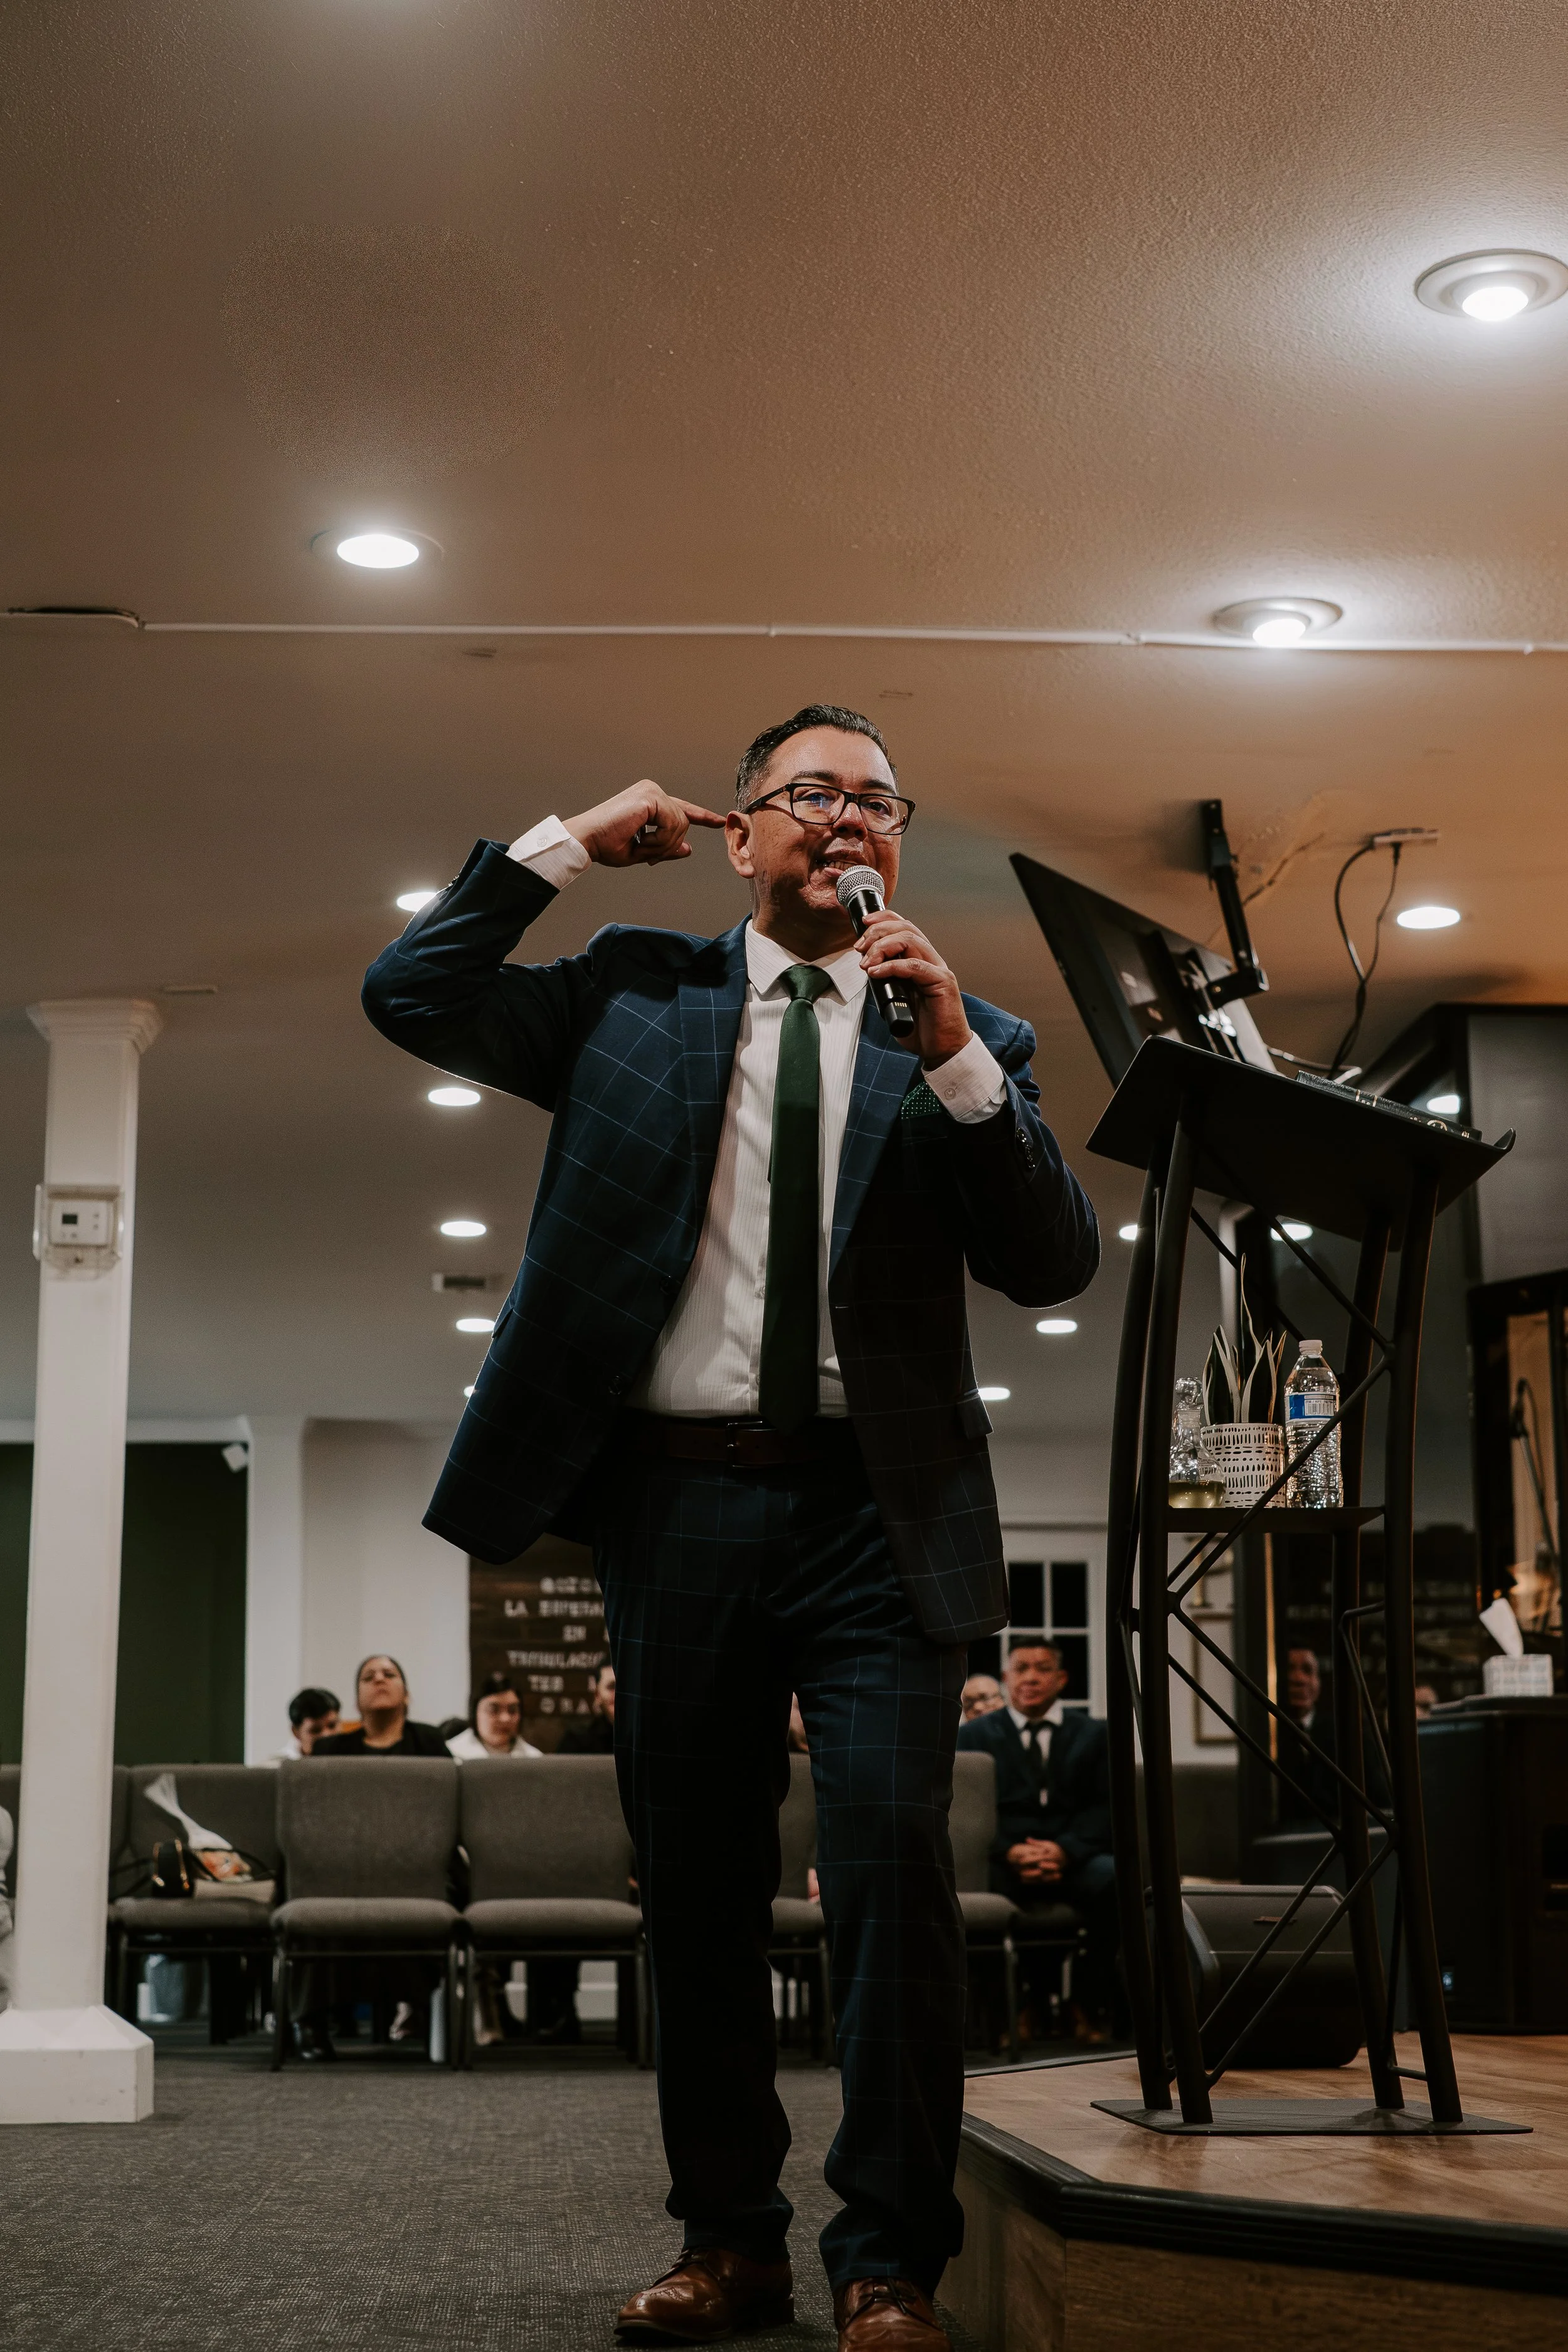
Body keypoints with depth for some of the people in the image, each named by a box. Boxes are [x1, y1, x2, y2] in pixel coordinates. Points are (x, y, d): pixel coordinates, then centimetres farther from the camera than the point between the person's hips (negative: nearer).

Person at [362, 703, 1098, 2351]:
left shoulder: (964, 1037, 9)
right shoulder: (635, 997, 13)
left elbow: (1055, 1267, -1)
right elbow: (410, 994, 8)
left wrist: (956, 1054, -13)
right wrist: (571, 845, 7)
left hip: (872, 1512, -1)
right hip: (678, 1494, 2)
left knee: (894, 1870, -10)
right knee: (696, 1889, 8)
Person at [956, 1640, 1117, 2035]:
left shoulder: (1091, 1734, 18)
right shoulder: (974, 1735, 16)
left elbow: (1103, 1807, 6)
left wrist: (1065, 1849, -15)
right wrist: (1010, 1851, -16)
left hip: (1073, 1858, 1)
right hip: (1005, 1862, -1)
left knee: (1114, 1878, -33)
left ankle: (1093, 2003, -13)